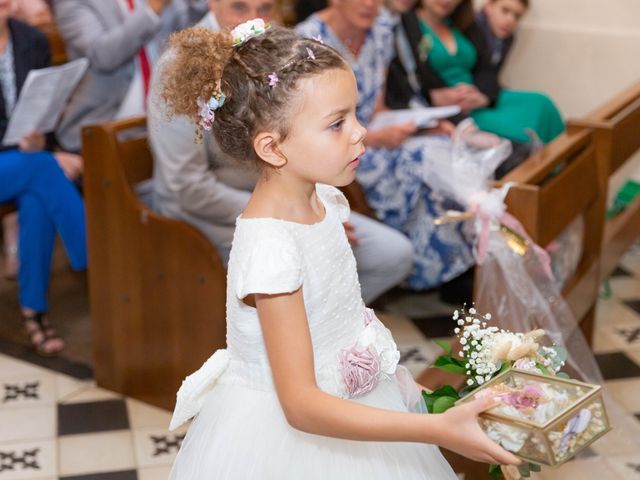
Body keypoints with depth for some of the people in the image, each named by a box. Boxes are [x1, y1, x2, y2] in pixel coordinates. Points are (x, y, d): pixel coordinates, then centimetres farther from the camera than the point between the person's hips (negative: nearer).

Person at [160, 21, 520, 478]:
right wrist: (438, 430, -34)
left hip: (348, 404, 7)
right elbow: (301, 405, -30)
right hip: (286, 433, -7)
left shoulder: (322, 197, -6)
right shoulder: (270, 247, -31)